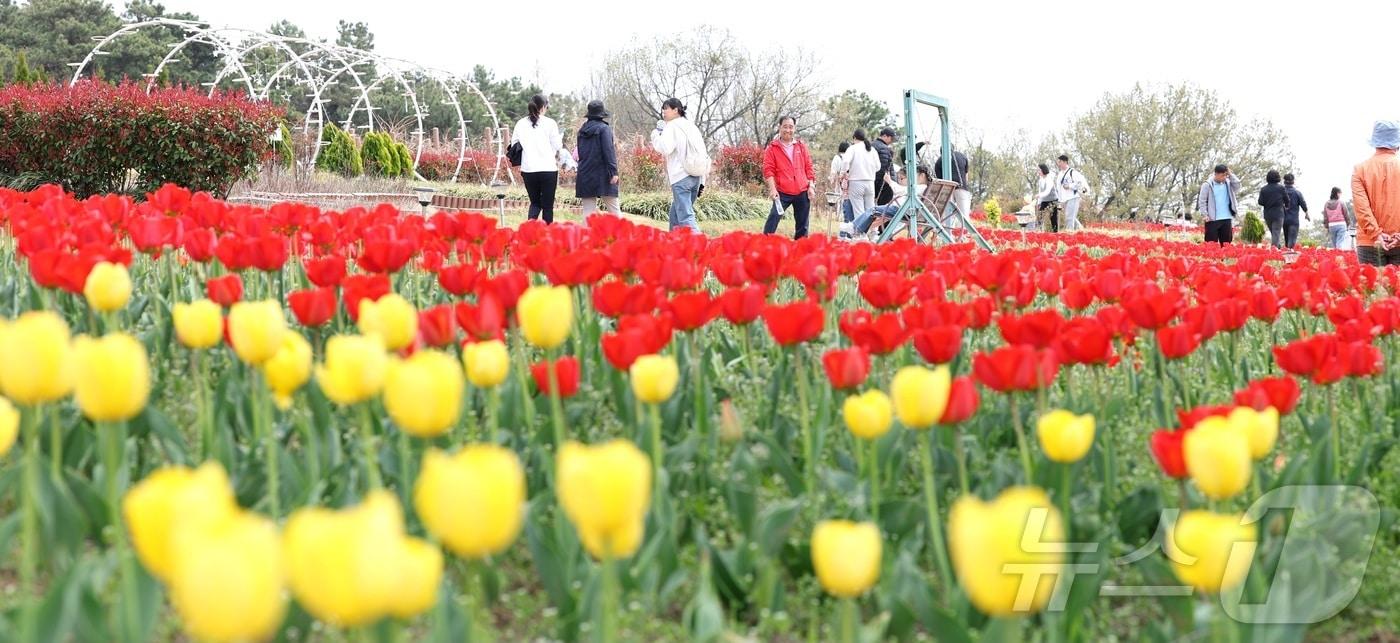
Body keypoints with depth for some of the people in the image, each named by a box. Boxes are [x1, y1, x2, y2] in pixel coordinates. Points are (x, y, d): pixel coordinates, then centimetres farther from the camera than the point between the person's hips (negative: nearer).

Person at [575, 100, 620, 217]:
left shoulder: (582, 130, 12)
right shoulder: (604, 128, -6)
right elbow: (609, 151, -13)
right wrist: (613, 171, -14)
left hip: (585, 175, 5)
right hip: (602, 175, -5)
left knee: (588, 211, 3)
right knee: (613, 209, -1)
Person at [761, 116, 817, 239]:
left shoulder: (801, 146, 11)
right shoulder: (772, 148, 1)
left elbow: (808, 168, 11)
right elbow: (768, 170, -5)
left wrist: (811, 186, 3)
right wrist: (772, 189, -16)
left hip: (802, 192, 3)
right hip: (782, 192, -3)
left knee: (802, 225, 8)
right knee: (773, 220, -14)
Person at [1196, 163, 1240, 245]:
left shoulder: (1227, 183, 11)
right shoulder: (1207, 185, -4)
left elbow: (1237, 186, -4)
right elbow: (1202, 201, -5)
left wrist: (1230, 174, -3)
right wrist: (1204, 215, -14)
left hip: (1227, 219, 4)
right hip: (1212, 219, -4)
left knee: (1226, 244, 7)